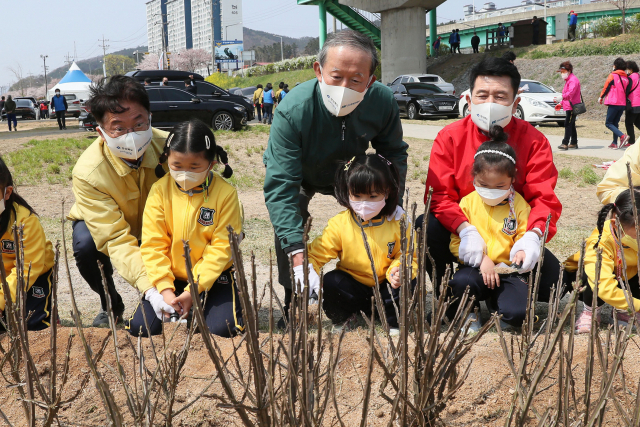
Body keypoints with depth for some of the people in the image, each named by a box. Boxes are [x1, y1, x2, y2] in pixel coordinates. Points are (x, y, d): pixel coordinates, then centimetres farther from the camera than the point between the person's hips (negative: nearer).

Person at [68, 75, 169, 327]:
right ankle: (110, 305, -2)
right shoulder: (87, 173, -35)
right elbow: (117, 240, -37)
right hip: (104, 224, 0)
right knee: (85, 246, -32)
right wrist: (150, 287, -52)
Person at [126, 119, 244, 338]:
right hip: (169, 276, 2)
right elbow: (152, 243, -8)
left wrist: (194, 290, -20)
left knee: (222, 328, -21)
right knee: (140, 327, -13)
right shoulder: (160, 190, -8)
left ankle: (200, 303, 11)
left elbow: (221, 247, -14)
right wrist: (164, 288, -18)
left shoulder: (225, 193, -13)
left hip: (211, 276, -1)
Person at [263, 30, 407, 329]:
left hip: (349, 172, 3)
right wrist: (297, 250, -52)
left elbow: (394, 153, -10)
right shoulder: (292, 111, -41)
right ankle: (292, 302, -8)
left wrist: (394, 203, -24)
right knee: (287, 219, -26)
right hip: (298, 174, -3)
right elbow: (280, 186, -43)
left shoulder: (383, 101, -30)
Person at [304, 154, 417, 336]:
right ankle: (339, 321, 0)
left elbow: (409, 256, -6)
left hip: (384, 287, 0)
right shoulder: (339, 224, -11)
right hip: (353, 286, 0)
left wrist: (399, 270, -29)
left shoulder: (398, 223, -10)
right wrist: (304, 269, -34)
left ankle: (393, 323, -1)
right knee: (330, 283, -27)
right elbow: (318, 252, -12)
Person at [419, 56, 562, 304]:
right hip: (460, 234, 0)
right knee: (425, 227, -29)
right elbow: (440, 194, -16)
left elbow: (544, 198, -15)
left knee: (550, 277, -22)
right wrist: (466, 230, -35)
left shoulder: (534, 141, -8)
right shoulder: (450, 137, -8)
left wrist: (532, 235, -37)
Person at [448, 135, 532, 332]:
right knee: (461, 282, -36)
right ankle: (468, 312, 1)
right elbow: (455, 241, 0)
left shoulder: (519, 204, 4)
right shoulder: (468, 202, 4)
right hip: (475, 268, 0)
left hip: (508, 270, 0)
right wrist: (480, 258, -14)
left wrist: (522, 251, -20)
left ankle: (495, 302, 14)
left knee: (518, 312, -25)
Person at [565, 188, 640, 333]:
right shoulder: (601, 243, -37)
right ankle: (590, 312, -10)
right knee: (596, 277, -39)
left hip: (624, 279, 5)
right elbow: (604, 288, -46)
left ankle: (623, 312, 2)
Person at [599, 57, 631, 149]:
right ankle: (615, 143, 11)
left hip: (614, 103, -7)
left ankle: (622, 136, -22)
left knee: (608, 123, -3)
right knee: (615, 123, 14)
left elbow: (606, 87, -2)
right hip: (622, 104, 7)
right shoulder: (626, 78, 11)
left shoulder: (612, 75, -7)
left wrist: (601, 97, 13)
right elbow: (627, 91, 17)